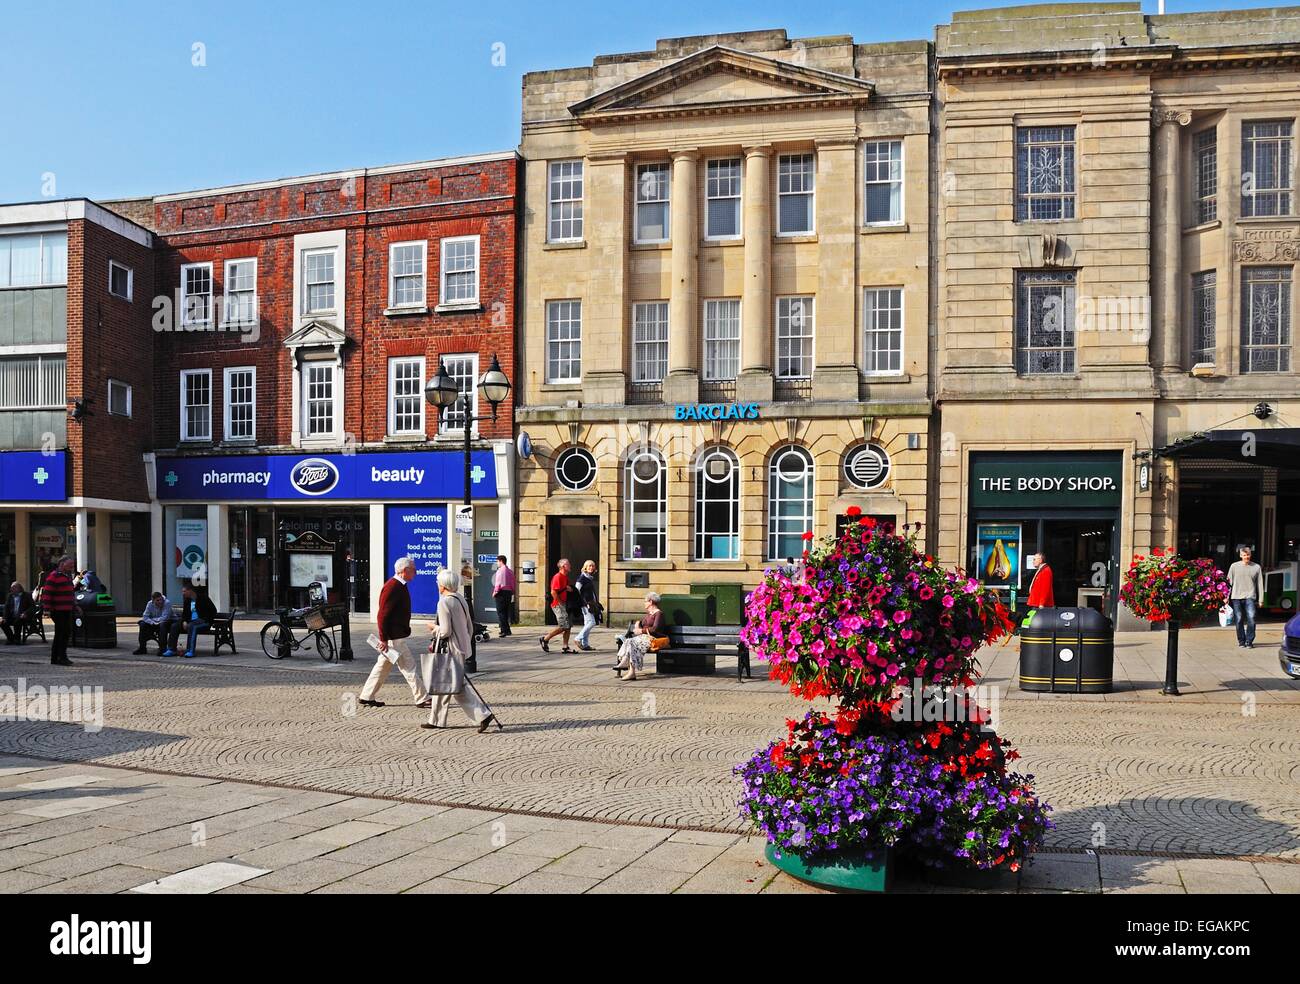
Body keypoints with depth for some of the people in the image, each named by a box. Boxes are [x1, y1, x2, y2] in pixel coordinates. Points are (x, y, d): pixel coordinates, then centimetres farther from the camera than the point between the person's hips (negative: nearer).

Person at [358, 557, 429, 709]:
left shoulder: (400, 586, 12)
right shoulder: (392, 587, -19)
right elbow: (382, 615, -22)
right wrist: (383, 639, -21)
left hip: (396, 635, 10)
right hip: (393, 637, -10)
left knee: (383, 666, 15)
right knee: (408, 667, -3)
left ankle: (366, 697, 22)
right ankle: (421, 699, 3)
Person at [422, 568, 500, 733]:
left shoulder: (444, 603, -16)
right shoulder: (461, 600, 10)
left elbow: (445, 631, -20)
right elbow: (470, 628, 14)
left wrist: (434, 629, 0)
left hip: (450, 651, -9)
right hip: (462, 648, 9)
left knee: (457, 688, -4)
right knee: (440, 683, 17)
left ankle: (483, 715, -5)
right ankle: (437, 720, 24)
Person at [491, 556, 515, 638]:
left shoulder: (500, 570, -10)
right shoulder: (510, 571, 13)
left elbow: (498, 583, -15)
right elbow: (513, 583, 13)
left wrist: (495, 592, -6)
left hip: (501, 592, -8)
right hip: (509, 592, 8)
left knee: (501, 613, -5)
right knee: (506, 612, 16)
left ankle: (504, 630, -11)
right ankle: (507, 630, 21)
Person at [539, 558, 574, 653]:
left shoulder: (565, 577, 14)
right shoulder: (558, 577, -15)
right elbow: (553, 592, -22)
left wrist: (568, 588, 7)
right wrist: (561, 603, -16)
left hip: (564, 605, 9)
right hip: (558, 605, -9)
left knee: (569, 626, 5)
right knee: (563, 626, -11)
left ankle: (565, 647, 8)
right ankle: (545, 639, 2)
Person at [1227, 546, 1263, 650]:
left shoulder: (1256, 567, 7)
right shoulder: (1234, 566, 6)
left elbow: (1259, 584, 9)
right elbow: (1229, 582, 7)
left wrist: (1260, 599, 4)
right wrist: (1226, 597, 2)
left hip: (1250, 597, 0)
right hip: (1236, 597, 0)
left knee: (1251, 619, -10)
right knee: (1239, 620, 3)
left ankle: (1249, 641, -1)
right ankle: (1241, 641, 13)